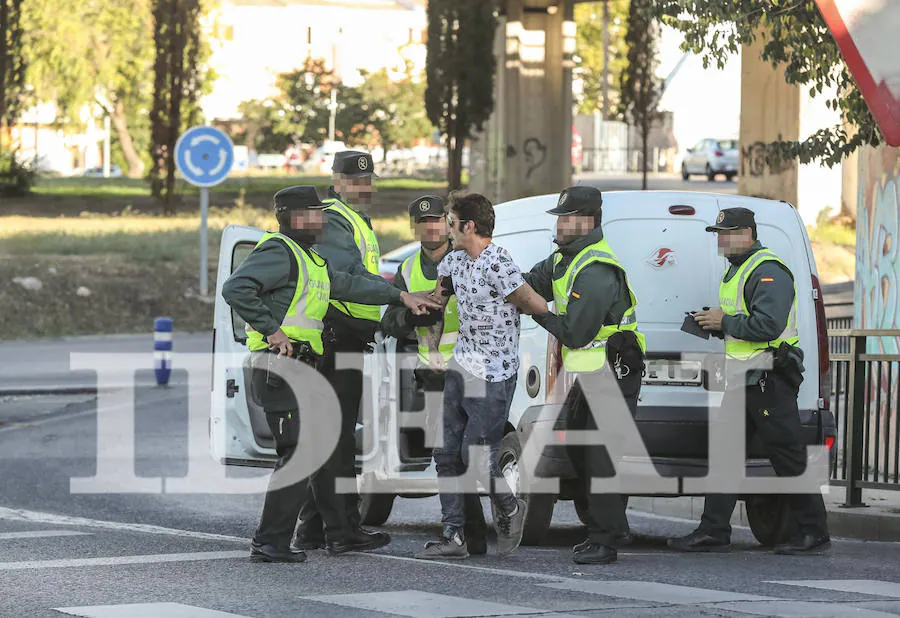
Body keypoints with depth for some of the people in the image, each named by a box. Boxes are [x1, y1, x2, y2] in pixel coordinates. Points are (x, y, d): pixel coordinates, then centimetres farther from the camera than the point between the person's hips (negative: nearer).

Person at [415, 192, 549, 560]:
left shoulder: (498, 266, -19)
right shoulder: (454, 261, 8)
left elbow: (539, 307, -15)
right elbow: (435, 303, 23)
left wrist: (506, 309, 4)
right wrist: (433, 349, 14)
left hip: (493, 375, -8)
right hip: (460, 368, 8)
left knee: (477, 459, -7)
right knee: (448, 455, 4)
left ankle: (508, 508, 21)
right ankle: (454, 538, 9)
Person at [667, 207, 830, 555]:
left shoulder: (768, 271, -15)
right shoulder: (736, 269, 18)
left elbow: (767, 325, -26)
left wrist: (725, 322, -16)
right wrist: (713, 322, 7)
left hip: (768, 380, -10)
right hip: (742, 381, 10)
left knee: (789, 459, -4)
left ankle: (814, 534, 3)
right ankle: (713, 533, 8)